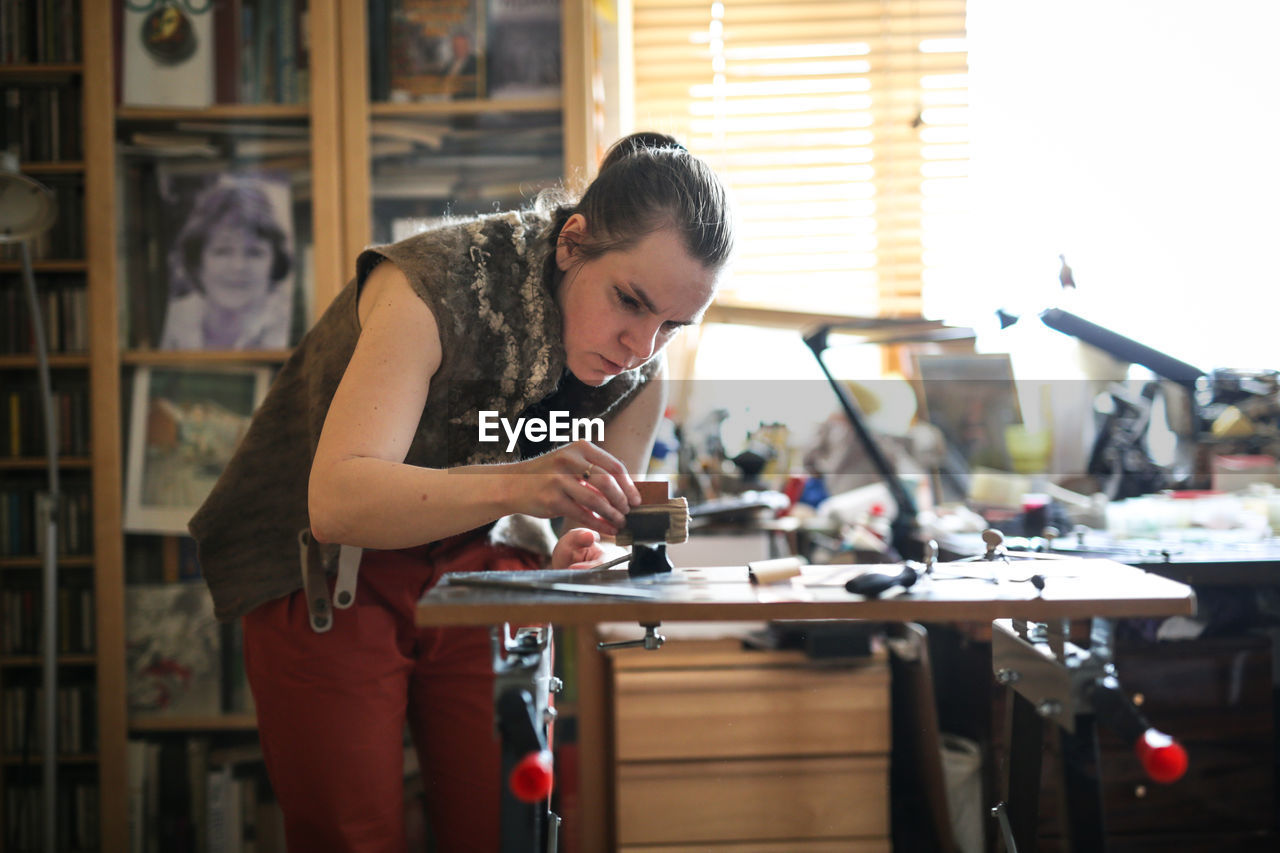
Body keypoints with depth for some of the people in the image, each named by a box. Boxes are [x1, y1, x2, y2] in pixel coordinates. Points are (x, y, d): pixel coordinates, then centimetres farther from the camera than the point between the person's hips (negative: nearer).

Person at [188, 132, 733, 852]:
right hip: (327, 577, -4)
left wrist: (574, 563, -26)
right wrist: (515, 485, -51)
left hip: (481, 570, 4)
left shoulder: (640, 378, -10)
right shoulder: (432, 287, -28)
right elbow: (337, 502, -37)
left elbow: (599, 522, -1)